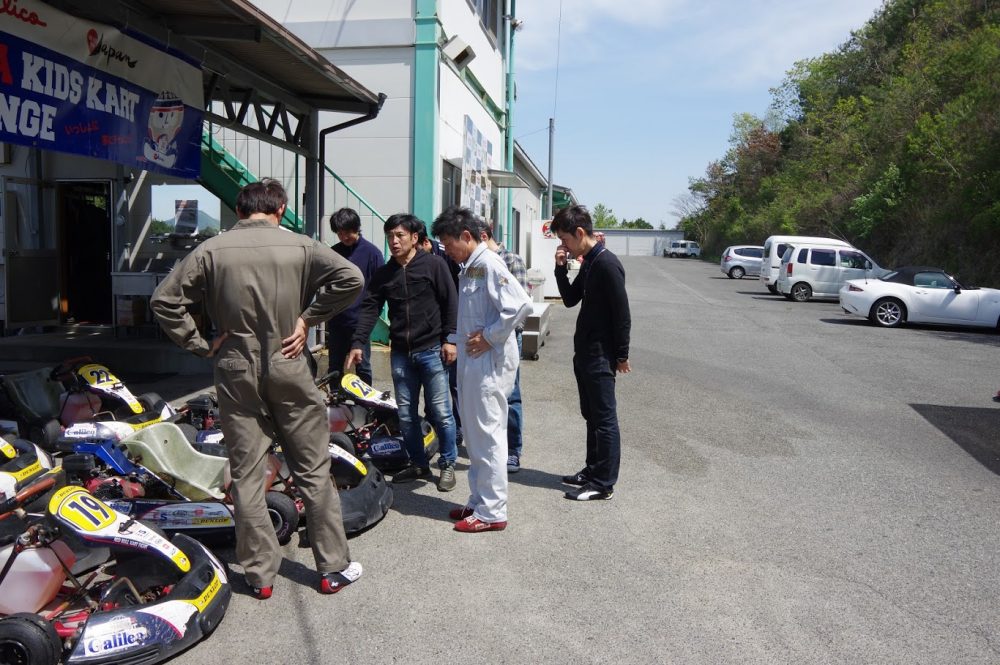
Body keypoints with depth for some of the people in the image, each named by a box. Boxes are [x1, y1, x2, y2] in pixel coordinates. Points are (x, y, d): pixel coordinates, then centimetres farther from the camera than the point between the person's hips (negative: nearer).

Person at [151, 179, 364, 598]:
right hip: (288, 369, -1)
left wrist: (200, 344, 2)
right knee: (313, 471, 9)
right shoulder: (299, 246, -4)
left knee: (246, 475, 10)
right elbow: (350, 278, -12)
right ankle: (334, 568, 17)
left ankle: (259, 574, 18)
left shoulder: (211, 250, -1)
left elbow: (164, 300, -4)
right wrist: (308, 318, -6)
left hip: (236, 373, 1)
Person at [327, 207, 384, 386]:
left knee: (362, 366, 3)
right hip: (336, 319, 4)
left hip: (360, 319, -4)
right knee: (335, 365, 11)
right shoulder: (333, 252, 8)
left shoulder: (371, 252, -4)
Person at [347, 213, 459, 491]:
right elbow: (369, 308, 5)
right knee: (406, 414, 9)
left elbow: (451, 303, -3)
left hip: (431, 350, -4)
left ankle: (447, 464, 15)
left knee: (440, 411, -1)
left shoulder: (433, 265, -2)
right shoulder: (383, 274, 10)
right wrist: (357, 343, -5)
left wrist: (449, 339, -8)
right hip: (400, 353, 5)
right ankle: (419, 464, 24)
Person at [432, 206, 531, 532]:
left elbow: (521, 304, -27)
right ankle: (479, 501, 29)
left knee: (488, 435, -2)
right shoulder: (469, 267, 13)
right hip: (472, 361, 10)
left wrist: (490, 337, -19)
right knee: (475, 435, 17)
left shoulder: (488, 264, -15)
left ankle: (492, 512, 8)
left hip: (490, 362, -10)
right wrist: (466, 340, 9)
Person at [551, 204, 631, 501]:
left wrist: (621, 355, -14)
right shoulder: (588, 263, 11)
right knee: (591, 415, 17)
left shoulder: (607, 264, -18)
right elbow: (570, 299, 15)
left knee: (604, 418, -1)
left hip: (600, 356, -10)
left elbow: (622, 314, -18)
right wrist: (561, 268, 2)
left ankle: (603, 483, 7)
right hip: (585, 353, 10)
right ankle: (593, 471, 29)